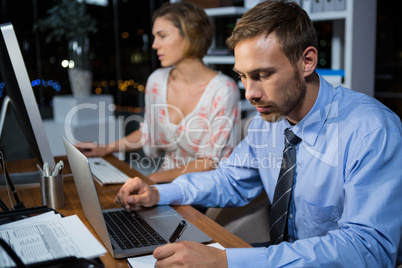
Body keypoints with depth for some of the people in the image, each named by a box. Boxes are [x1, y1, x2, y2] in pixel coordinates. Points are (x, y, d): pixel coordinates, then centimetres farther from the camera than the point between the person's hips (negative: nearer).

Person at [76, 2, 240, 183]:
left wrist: (154, 178, -20)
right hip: (166, 179, 5)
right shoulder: (157, 80, 1)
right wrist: (106, 149, 9)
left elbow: (212, 163, -16)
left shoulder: (223, 89, -16)